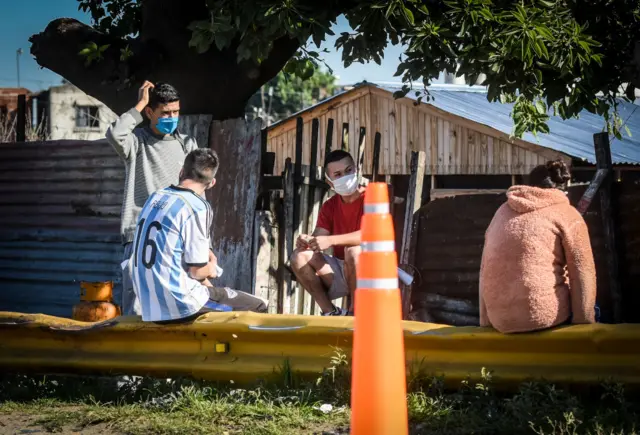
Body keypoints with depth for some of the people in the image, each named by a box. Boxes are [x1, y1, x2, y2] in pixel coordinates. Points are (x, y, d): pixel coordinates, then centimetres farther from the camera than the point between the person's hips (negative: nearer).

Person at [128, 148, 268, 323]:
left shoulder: (155, 198, 9)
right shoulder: (197, 208, -13)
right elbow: (197, 270, -12)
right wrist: (211, 270, 9)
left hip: (149, 303, 8)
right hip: (180, 303, -8)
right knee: (257, 307, 5)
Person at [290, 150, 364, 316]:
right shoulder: (329, 206, 8)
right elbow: (318, 238, -1)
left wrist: (331, 241, -36)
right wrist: (306, 241, -27)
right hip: (339, 272, 5)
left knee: (353, 251, -36)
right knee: (299, 256, -14)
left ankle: (355, 313, -17)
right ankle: (331, 312, -11)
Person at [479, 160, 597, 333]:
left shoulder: (503, 212, 17)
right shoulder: (567, 215, 2)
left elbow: (485, 270, 16)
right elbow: (582, 275, -5)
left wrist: (486, 322, 19)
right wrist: (584, 323, 1)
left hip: (500, 320, 5)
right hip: (544, 316, -5)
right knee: (591, 307, 27)